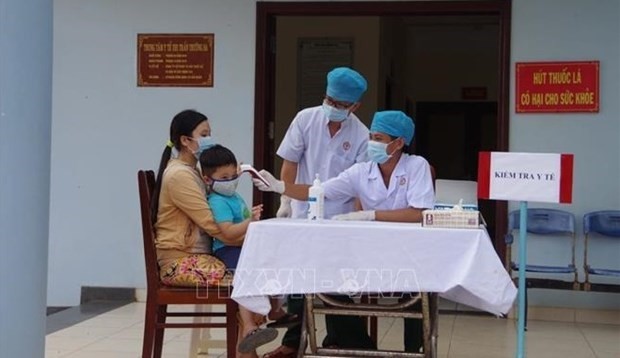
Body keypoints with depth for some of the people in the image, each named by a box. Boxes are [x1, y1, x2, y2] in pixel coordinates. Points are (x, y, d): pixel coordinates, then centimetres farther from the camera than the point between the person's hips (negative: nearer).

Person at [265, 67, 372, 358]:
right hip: (302, 214, 2)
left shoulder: (361, 135, -10)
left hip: (339, 219, -1)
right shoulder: (305, 119, -7)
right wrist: (285, 201, -1)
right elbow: (290, 163, -1)